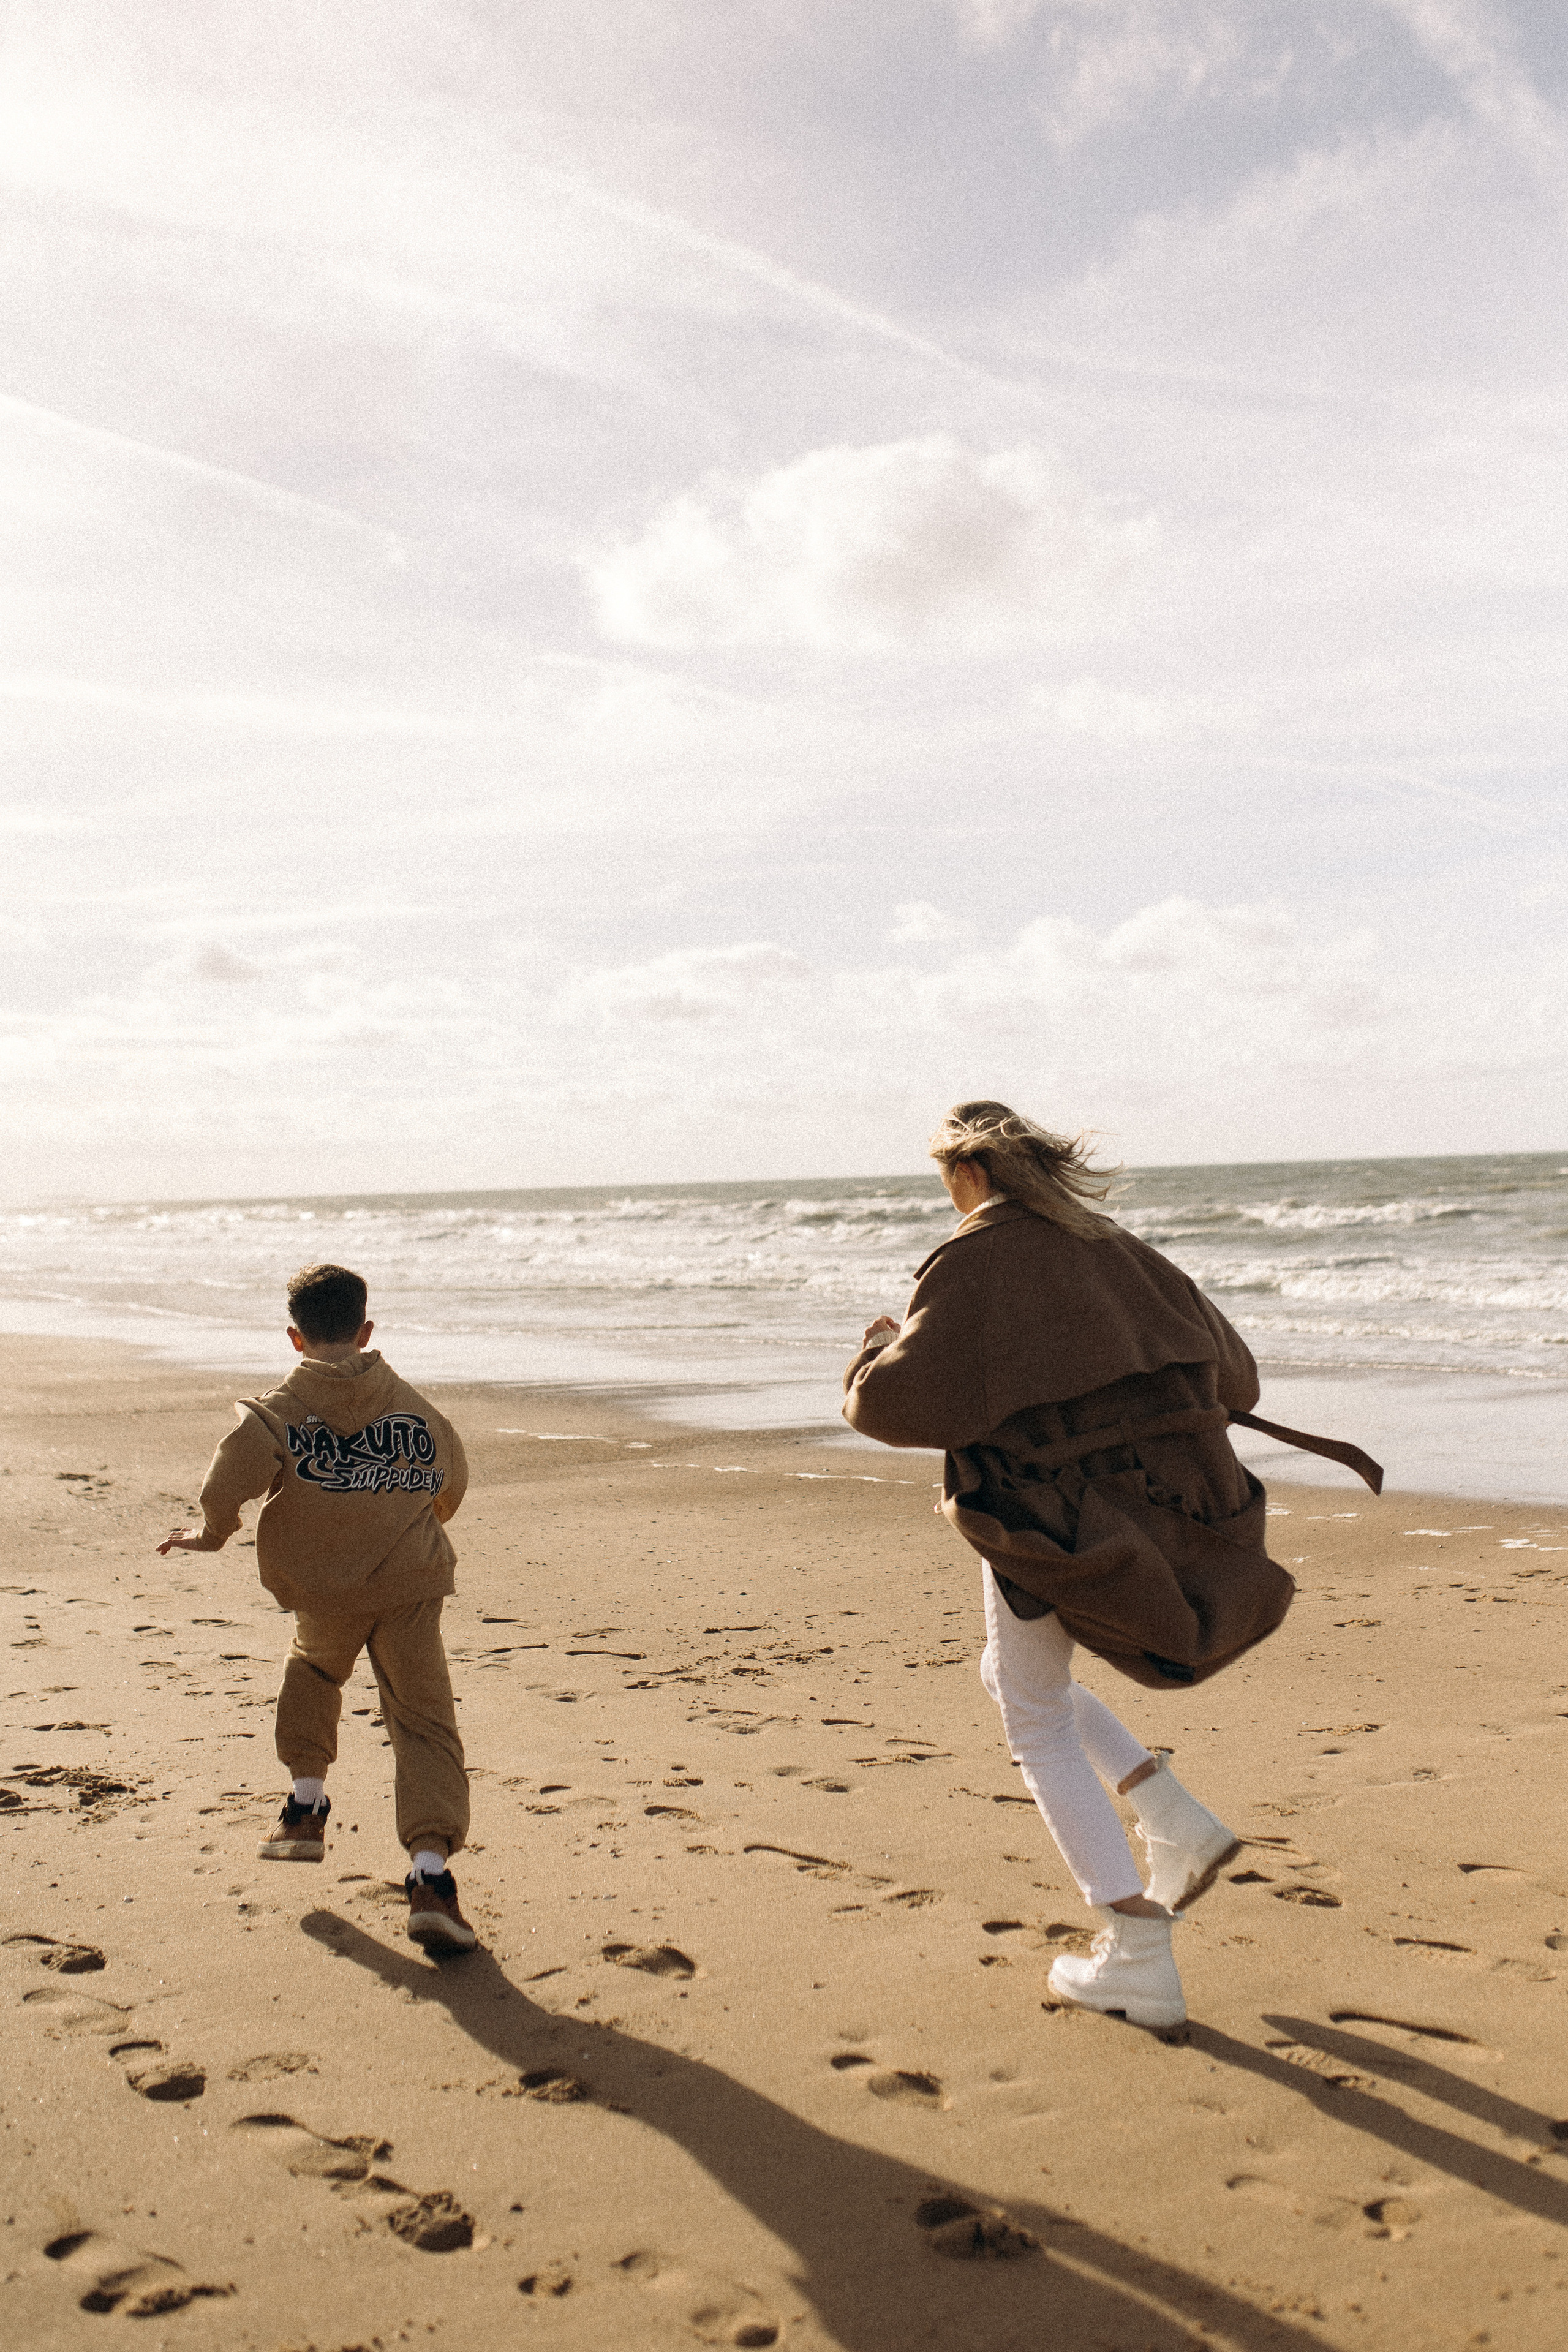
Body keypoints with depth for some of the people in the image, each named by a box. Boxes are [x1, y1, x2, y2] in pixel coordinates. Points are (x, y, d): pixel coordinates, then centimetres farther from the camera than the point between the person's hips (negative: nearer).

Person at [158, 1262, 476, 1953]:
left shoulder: (280, 1409, -6)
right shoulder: (416, 1408, 4)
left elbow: (228, 1482, -19)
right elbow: (451, 1488, 18)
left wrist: (211, 1534, 1)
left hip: (320, 1589, 0)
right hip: (410, 1585, 0)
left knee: (314, 1668, 33)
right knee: (424, 1721, -1)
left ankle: (306, 1806, 34)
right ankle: (429, 1876, -16)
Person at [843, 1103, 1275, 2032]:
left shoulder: (974, 1265, -10)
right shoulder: (1114, 1248, 10)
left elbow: (895, 1402, -20)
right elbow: (1232, 1378, 15)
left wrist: (882, 1350, 3)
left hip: (1049, 1519, -7)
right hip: (1153, 1505, 7)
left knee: (1041, 1730, 12)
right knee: (1011, 1676, 28)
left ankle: (1141, 1958, 9)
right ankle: (1179, 1823, 18)